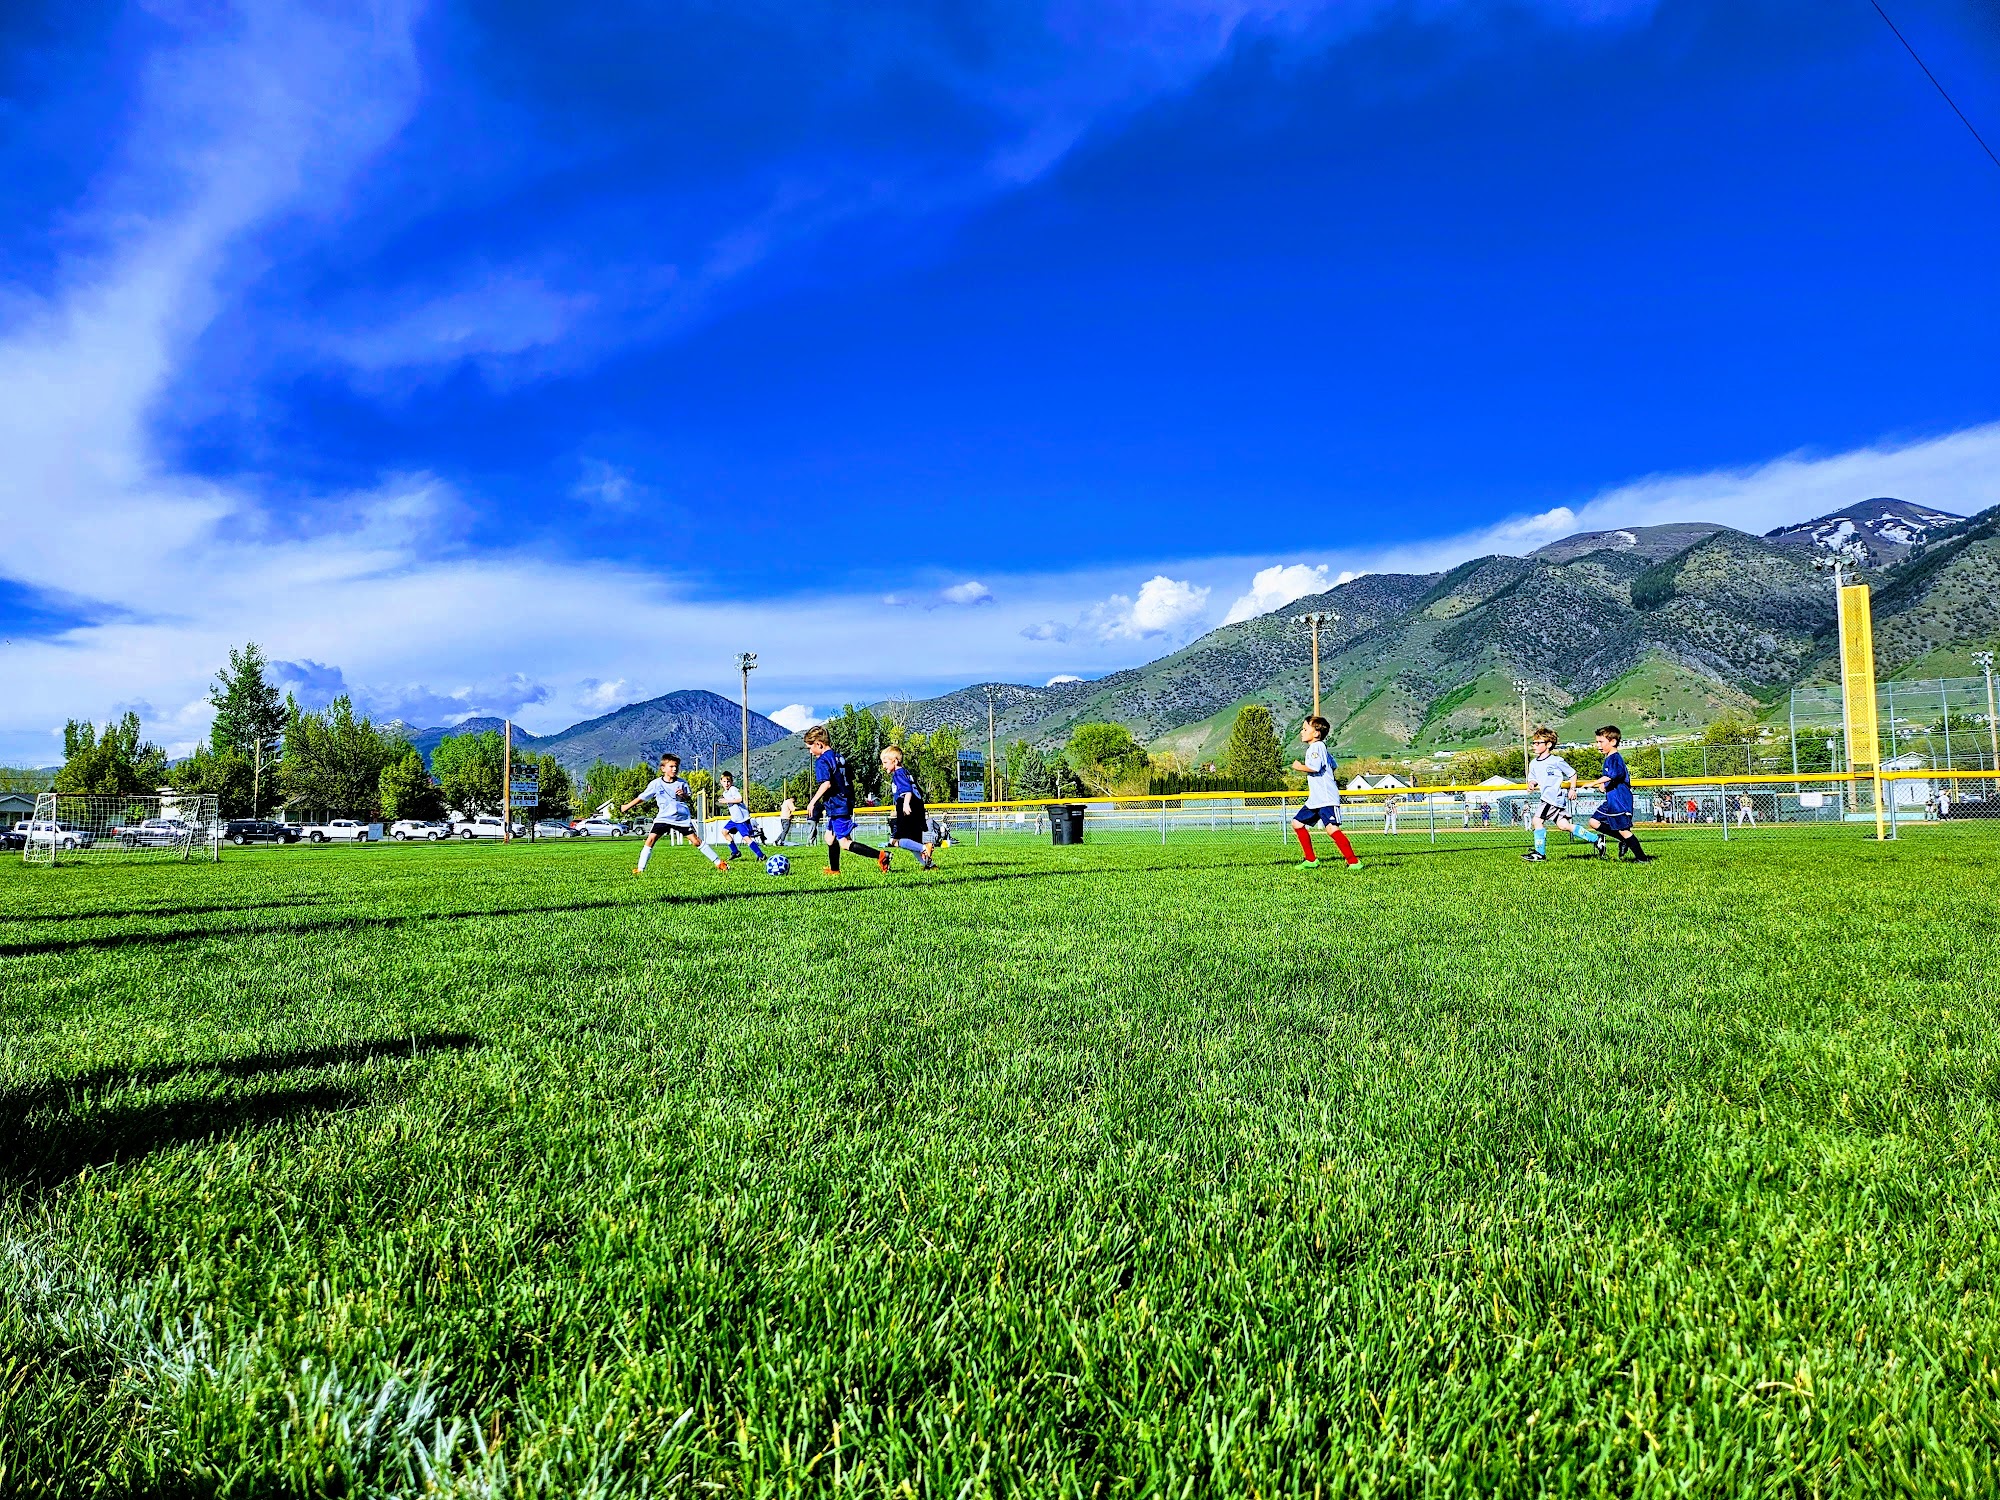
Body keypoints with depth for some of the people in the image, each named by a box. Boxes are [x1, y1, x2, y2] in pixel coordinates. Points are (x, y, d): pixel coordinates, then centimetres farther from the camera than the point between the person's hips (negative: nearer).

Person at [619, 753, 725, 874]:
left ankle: (718, 862, 4)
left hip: (682, 817, -1)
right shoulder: (656, 783, -2)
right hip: (663, 817, 1)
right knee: (650, 839, -12)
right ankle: (640, 869, -4)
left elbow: (690, 799, 6)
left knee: (697, 841, -3)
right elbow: (643, 797, 9)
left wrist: (684, 795, -17)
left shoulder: (681, 783, 0)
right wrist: (628, 806, 13)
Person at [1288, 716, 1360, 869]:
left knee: (1332, 828, -19)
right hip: (1314, 799, 11)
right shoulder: (1312, 748, 20)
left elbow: (1315, 767, -27)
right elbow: (1334, 766, 30)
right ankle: (1311, 860, 16)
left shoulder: (1317, 747, -11)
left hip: (1327, 799, -11)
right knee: (1297, 823, 10)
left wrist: (1300, 767, -11)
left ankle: (1353, 861, -13)